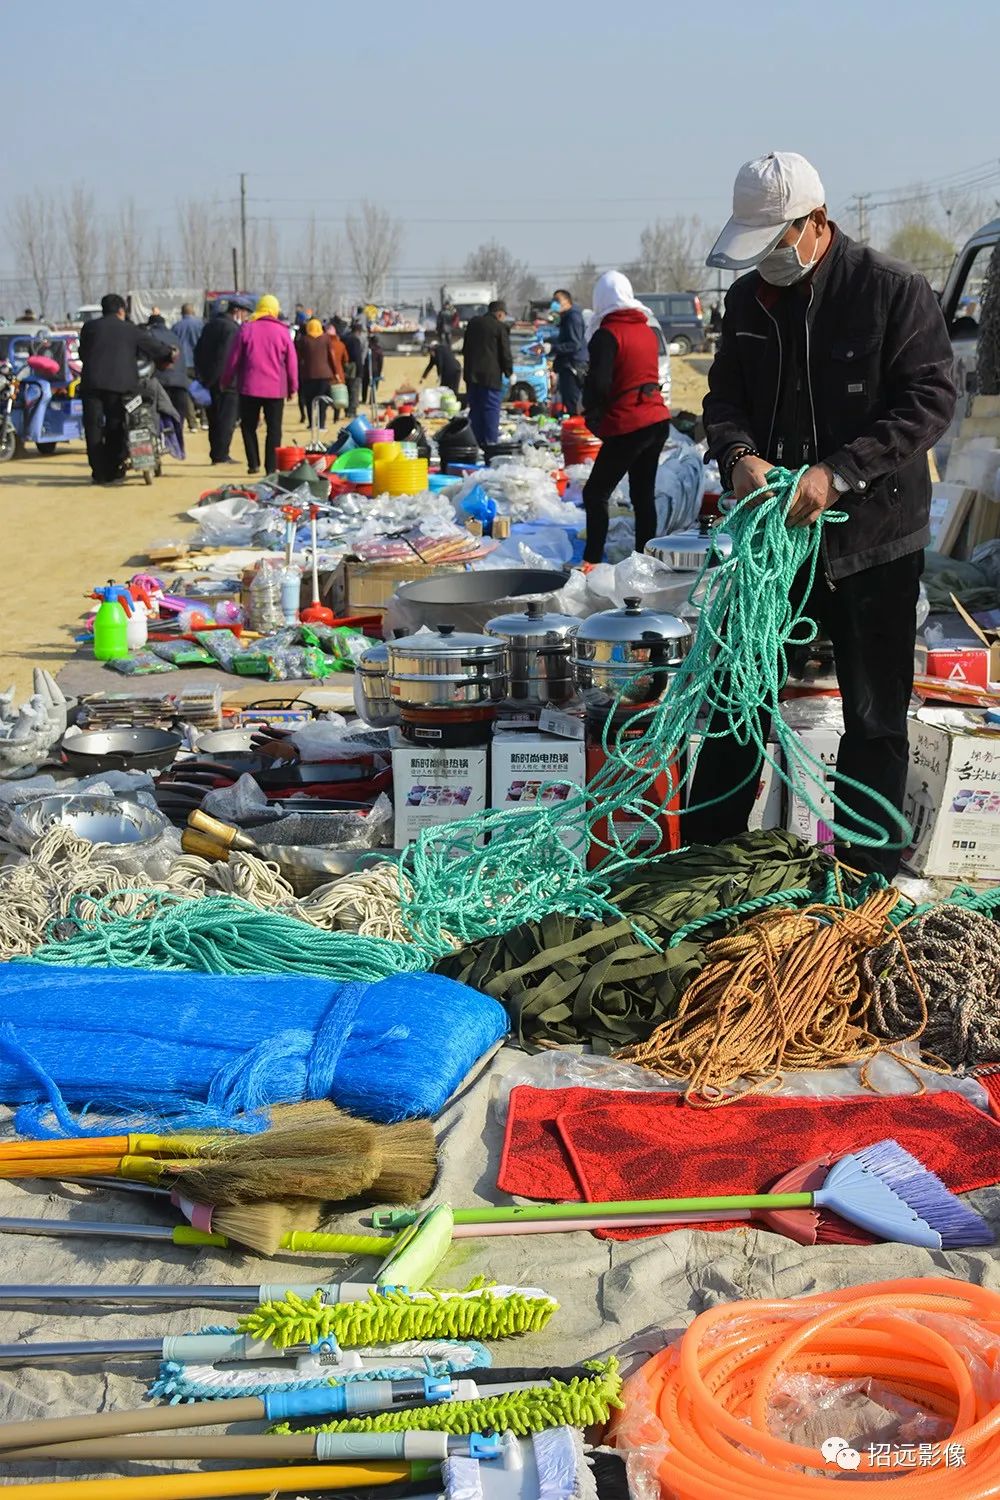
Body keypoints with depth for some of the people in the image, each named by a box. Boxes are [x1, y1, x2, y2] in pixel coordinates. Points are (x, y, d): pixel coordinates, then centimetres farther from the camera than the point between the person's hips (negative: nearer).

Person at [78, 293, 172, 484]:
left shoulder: (89, 327, 12)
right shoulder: (131, 331, 8)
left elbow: (82, 353, 18)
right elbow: (155, 347, 13)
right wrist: (169, 354, 32)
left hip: (92, 382, 1)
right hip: (120, 384, -1)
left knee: (93, 428, 4)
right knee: (115, 429, 5)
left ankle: (98, 472, 1)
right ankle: (114, 472, 5)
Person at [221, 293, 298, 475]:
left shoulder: (246, 329, -1)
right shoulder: (282, 331, 0)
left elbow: (233, 358, 2)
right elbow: (291, 362, 3)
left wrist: (226, 380, 13)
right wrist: (292, 387, 13)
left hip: (250, 387, 0)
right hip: (276, 389, 0)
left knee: (249, 426, 13)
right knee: (274, 429, 5)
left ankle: (253, 463, 5)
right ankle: (271, 467, 0)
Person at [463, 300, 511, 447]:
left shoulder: (472, 323, 12)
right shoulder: (500, 327, -8)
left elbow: (465, 348, 18)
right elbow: (505, 353, -7)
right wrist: (509, 372, 6)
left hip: (471, 374, 6)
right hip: (491, 375, -6)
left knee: (475, 409, 11)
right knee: (491, 409, -3)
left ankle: (477, 441, 12)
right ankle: (491, 443, -6)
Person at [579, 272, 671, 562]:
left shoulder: (607, 334, -13)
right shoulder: (647, 329, 11)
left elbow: (598, 383, -19)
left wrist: (592, 415, -1)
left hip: (627, 427, -8)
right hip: (658, 420, 8)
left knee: (595, 494, 1)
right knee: (644, 494, 14)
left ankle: (592, 560, -1)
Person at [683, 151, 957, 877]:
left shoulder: (894, 290, -13)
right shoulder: (749, 299, 4)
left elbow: (930, 400, -16)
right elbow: (726, 396, 8)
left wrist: (839, 473, -26)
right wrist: (738, 455, -15)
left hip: (872, 540, -5)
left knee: (876, 719, 7)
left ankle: (868, 874, 20)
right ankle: (706, 852, 28)